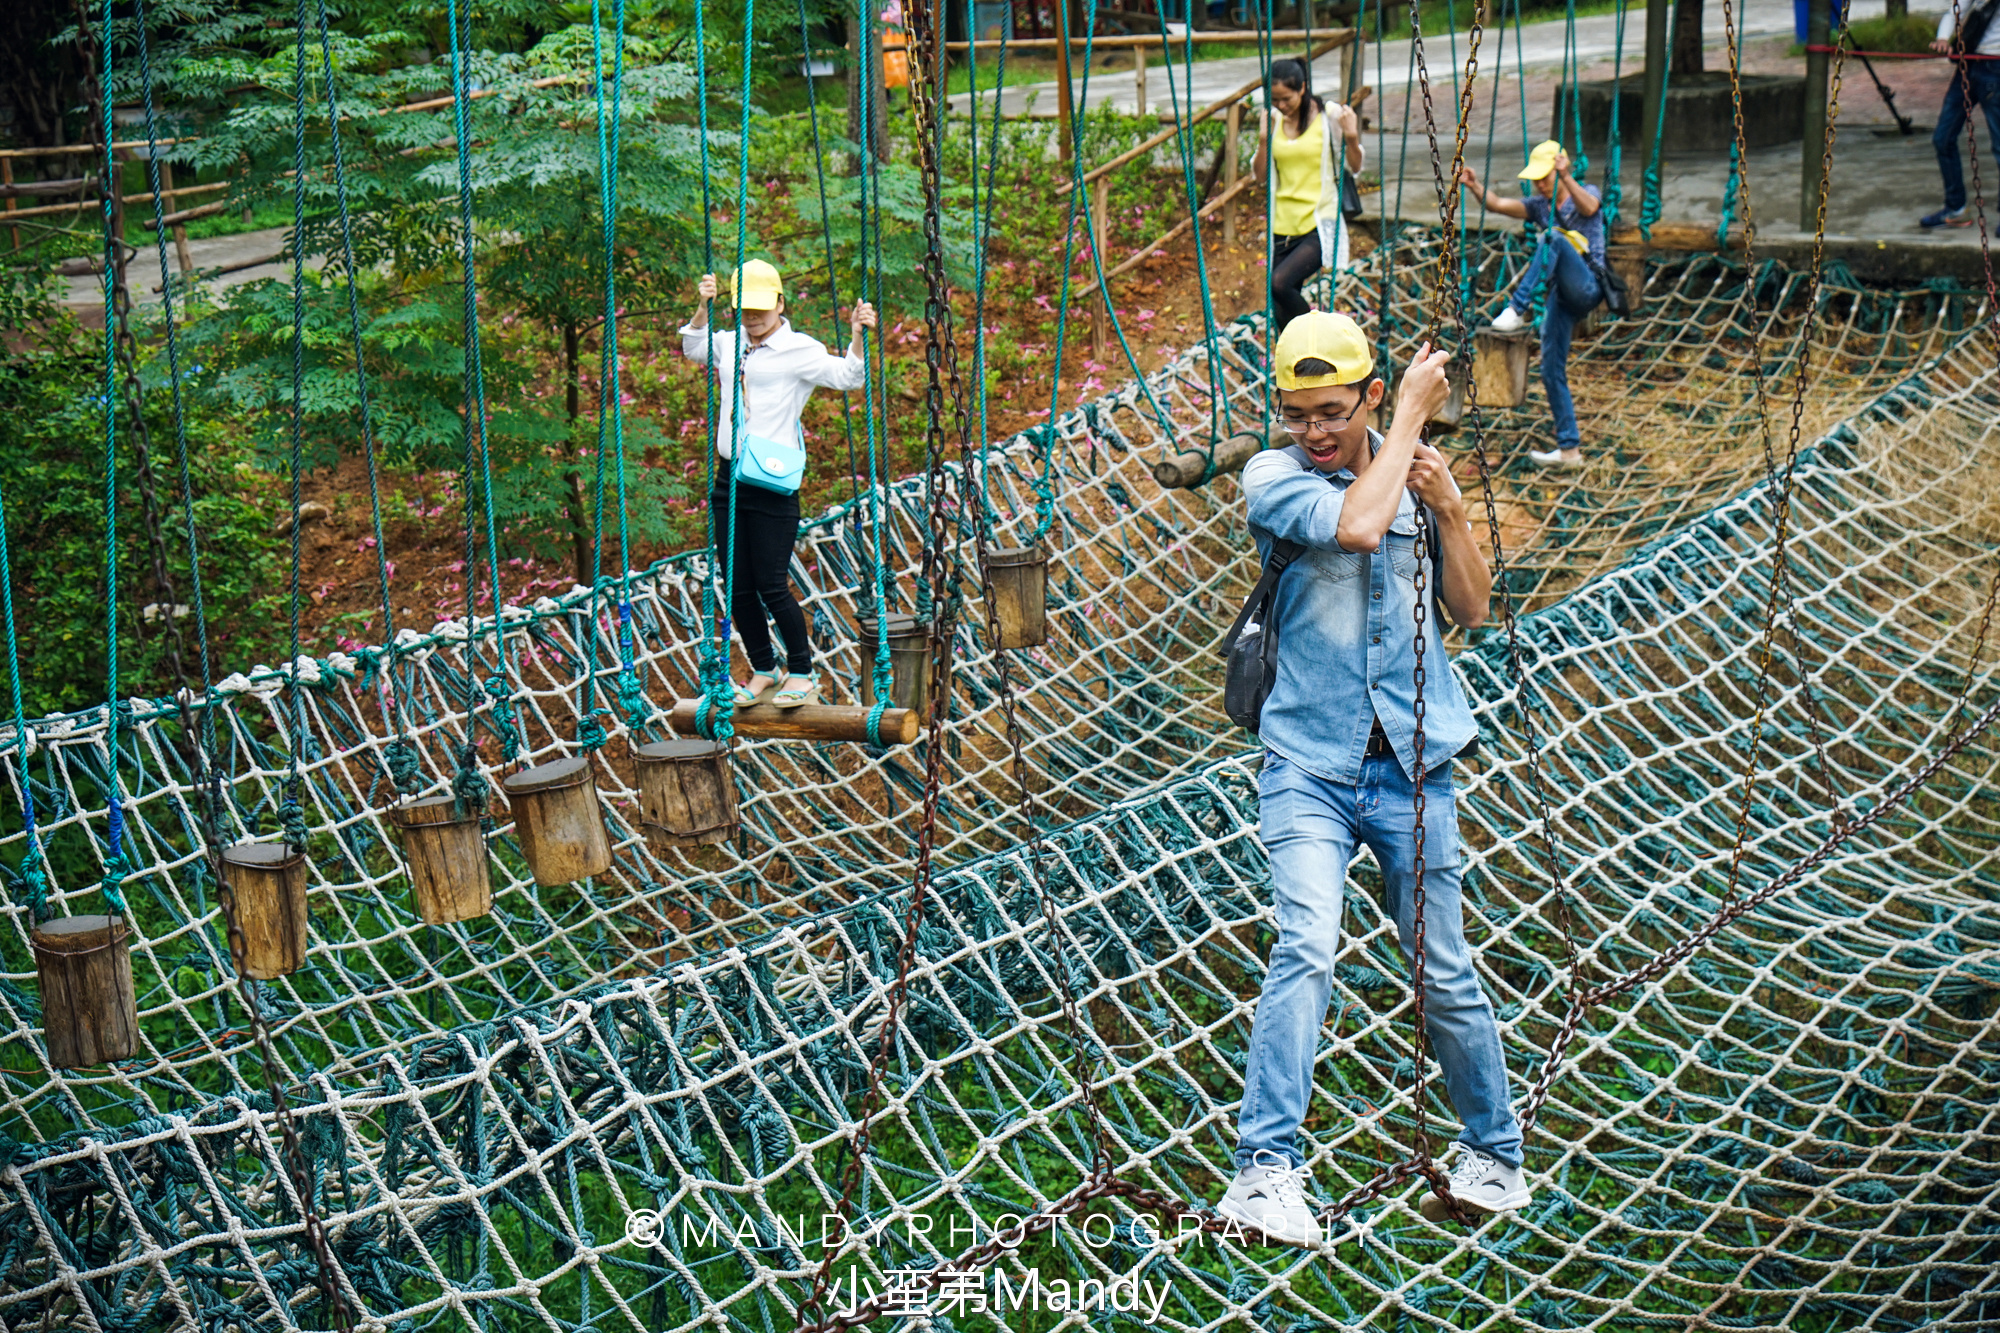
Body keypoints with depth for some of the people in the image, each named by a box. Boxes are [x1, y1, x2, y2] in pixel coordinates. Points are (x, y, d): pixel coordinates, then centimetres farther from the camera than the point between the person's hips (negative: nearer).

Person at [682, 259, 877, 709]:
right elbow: (693, 347, 31)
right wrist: (703, 308, 15)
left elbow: (846, 375, -12)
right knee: (737, 587, 9)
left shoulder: (799, 350, -5)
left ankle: (802, 673, 10)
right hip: (728, 479, 6)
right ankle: (763, 671, 24)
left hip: (773, 483, -6)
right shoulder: (730, 344, 13)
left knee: (771, 587, -7)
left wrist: (858, 335, -28)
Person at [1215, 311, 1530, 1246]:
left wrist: (1449, 509, -5)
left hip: (1409, 762, 3)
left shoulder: (1414, 474, 9)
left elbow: (1471, 609, 9)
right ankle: (1266, 1169, -22)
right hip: (1308, 763, -3)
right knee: (1306, 946, -22)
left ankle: (1495, 1155, 27)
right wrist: (1413, 415, -13)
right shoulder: (1272, 478, -3)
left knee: (1444, 971, 10)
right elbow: (1355, 526, -23)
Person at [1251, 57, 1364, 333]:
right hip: (1283, 226, 5)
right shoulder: (1274, 120, 5)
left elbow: (1355, 166, 1)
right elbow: (1260, 174, 8)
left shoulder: (1329, 116, -6)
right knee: (1282, 315, 5)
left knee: (1280, 282, -26)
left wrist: (1351, 138, -18)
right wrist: (1264, 138, -5)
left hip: (1319, 227, -5)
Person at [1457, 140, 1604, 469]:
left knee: (1552, 237, -30)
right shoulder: (1539, 205, 16)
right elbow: (1500, 204, 0)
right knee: (1551, 371, 2)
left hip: (1587, 288, -7)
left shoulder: (1586, 192, 2)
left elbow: (1588, 207, -24)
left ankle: (1517, 308, -38)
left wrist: (1566, 178, -41)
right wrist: (1476, 187, -19)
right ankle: (1569, 449, 7)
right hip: (1561, 298, 7)